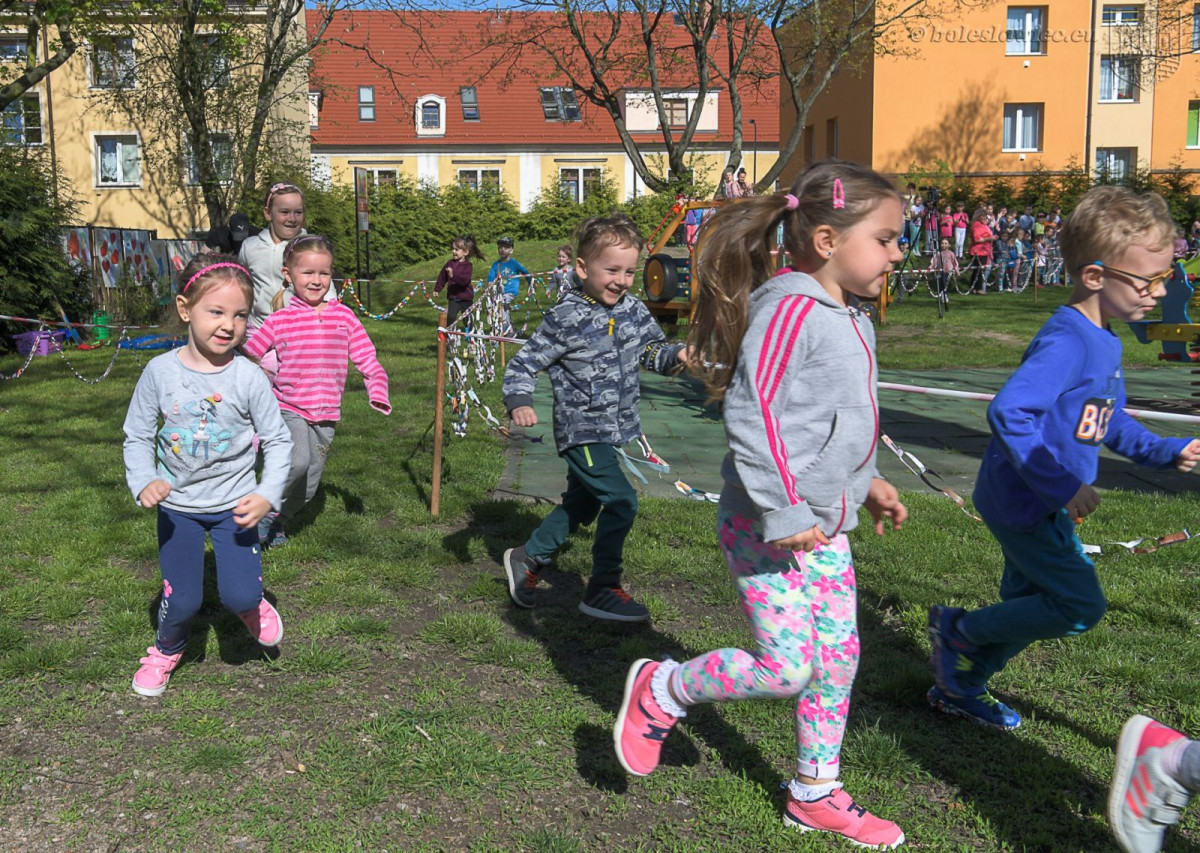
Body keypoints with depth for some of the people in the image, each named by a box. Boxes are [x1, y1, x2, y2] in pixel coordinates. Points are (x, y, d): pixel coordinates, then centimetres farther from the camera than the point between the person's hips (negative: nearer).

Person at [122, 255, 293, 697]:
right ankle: (167, 648, 38)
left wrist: (267, 495, -19)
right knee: (182, 600, 4)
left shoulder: (249, 377, -15)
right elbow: (137, 436, -2)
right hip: (177, 505, 1)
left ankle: (253, 605, 30)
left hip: (233, 504, -1)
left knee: (239, 596, -8)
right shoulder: (161, 371, -12)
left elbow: (277, 440, -7)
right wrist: (144, 482, -19)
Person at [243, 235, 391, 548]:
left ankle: (277, 521, 42)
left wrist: (378, 394, -12)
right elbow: (245, 357, 2)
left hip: (326, 415, 3)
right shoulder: (279, 320, -4)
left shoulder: (344, 316, 1)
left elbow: (368, 361, 3)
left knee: (307, 488, 12)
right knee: (297, 462, -30)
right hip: (288, 409, -3)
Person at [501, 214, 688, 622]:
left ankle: (527, 558, 41)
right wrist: (520, 402, -27)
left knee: (580, 504, 20)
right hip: (581, 431, -8)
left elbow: (653, 351, 13)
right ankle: (603, 591, 2)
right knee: (621, 501, -14)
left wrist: (677, 354, -8)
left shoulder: (633, 310, 1)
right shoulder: (565, 320, -17)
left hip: (615, 430, 8)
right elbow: (524, 364, -11)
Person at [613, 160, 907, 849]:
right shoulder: (789, 308, -19)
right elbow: (751, 414, -24)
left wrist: (867, 481, 21)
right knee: (787, 668, -8)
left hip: (825, 525, 10)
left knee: (838, 659, 13)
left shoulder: (851, 320, 12)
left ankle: (816, 795, 30)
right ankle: (661, 692, 17)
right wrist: (784, 513, -23)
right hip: (768, 525, -9)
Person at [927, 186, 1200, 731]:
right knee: (1080, 606, -5)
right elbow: (1008, 413, -34)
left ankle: (958, 687, 34)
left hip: (1045, 506, 10)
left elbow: (1110, 420, 21)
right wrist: (1063, 485, -31)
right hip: (1023, 502, -10)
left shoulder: (1104, 342, 8)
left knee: (1030, 606, 18)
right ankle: (958, 632, 9)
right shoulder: (1066, 343, -24)